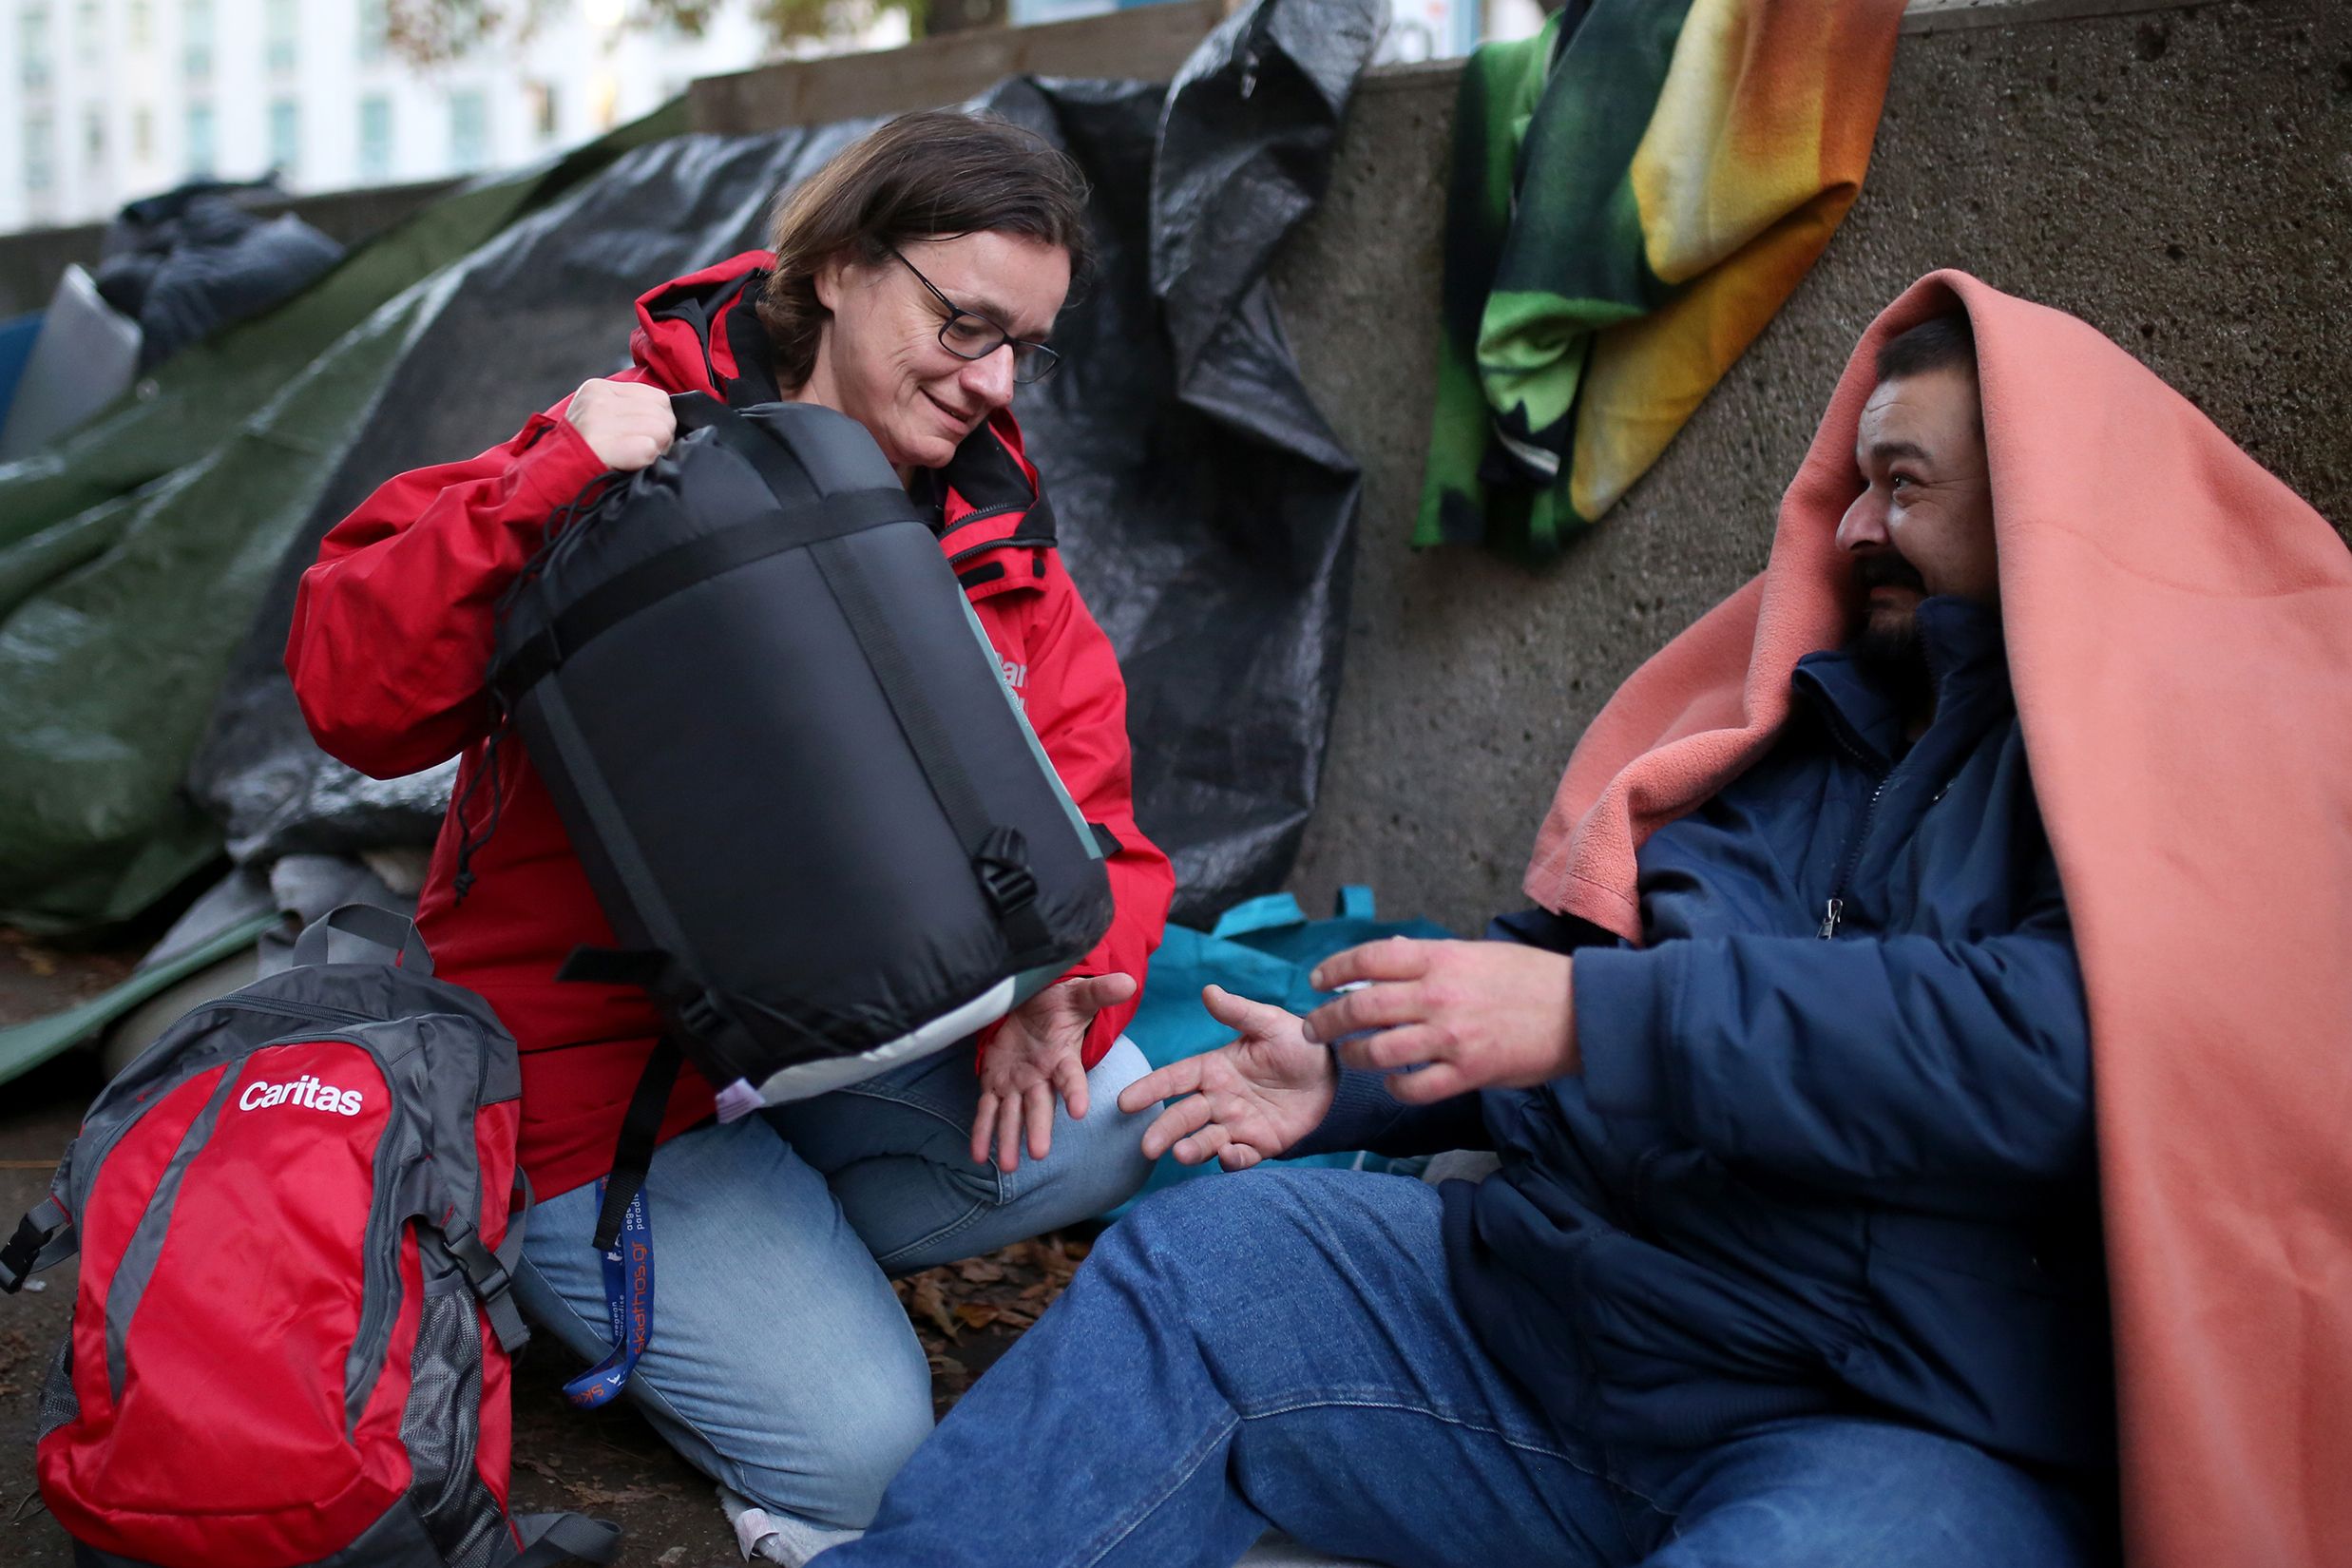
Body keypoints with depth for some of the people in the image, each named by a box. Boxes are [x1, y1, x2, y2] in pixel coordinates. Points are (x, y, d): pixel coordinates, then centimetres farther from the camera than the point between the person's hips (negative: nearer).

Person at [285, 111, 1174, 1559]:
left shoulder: (996, 526, 2)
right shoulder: (647, 449, -14)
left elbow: (1087, 809, -2)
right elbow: (353, 698, -20)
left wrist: (1048, 992, -23)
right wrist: (546, 489, -33)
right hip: (601, 1069, -5)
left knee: (1109, 1120, -17)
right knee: (853, 1450, -13)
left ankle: (762, 1254, 2)